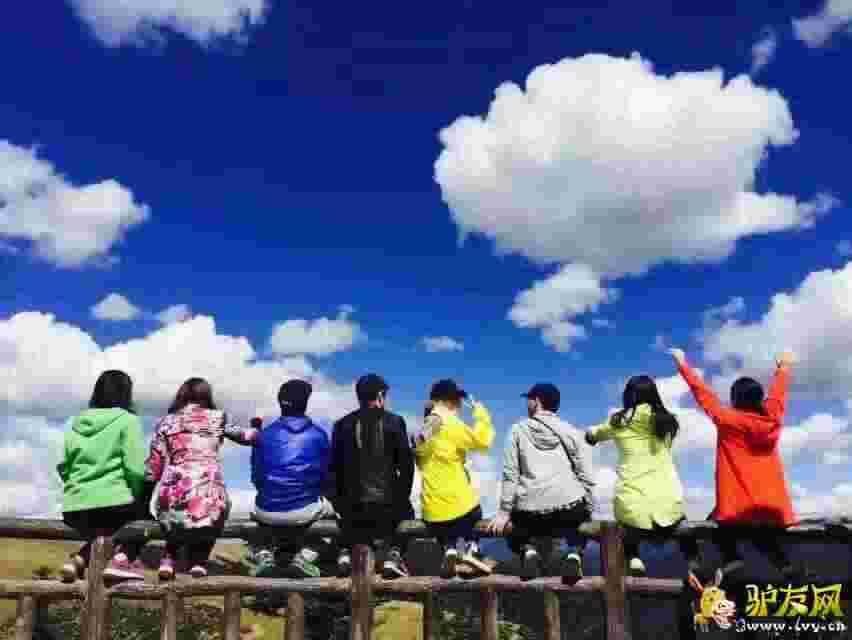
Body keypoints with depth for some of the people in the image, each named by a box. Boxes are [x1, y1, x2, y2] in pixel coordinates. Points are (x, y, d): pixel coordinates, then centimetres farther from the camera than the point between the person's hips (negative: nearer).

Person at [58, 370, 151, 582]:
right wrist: (137, 495, 5)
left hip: (74, 510, 6)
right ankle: (123, 558, 1)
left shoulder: (76, 424, 11)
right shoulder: (127, 420, -5)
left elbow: (63, 468, 12)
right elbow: (135, 468, -12)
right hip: (113, 505, -6)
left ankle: (80, 559, 8)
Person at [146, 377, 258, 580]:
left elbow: (154, 466, 7)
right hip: (209, 494, -2)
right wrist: (256, 428, 40)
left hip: (174, 494, 2)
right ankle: (198, 561, 16)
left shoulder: (167, 421, 9)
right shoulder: (217, 418, 5)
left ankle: (169, 559, 18)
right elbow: (245, 436, 19)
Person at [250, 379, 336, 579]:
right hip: (305, 511, -2)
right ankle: (305, 557, 8)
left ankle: (265, 556, 14)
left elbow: (256, 478, 9)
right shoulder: (319, 434, 0)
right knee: (332, 505, 26)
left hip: (268, 512, 3)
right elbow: (326, 475, 6)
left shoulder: (264, 435, 2)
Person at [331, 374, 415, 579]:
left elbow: (335, 466, 4)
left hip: (353, 504, 2)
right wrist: (403, 496, 10)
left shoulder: (343, 424, 2)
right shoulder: (394, 422, -3)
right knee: (405, 511, 29)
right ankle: (394, 555, 12)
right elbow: (406, 464, -2)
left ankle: (346, 551, 15)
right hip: (388, 503, -2)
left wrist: (341, 500, 15)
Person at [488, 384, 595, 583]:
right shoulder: (571, 432, 10)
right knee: (580, 523, 34)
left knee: (514, 530, 30)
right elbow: (586, 476, 7)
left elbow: (510, 474, 2)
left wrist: (504, 511, 5)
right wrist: (589, 511, 15)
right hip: (569, 505, 1)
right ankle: (574, 554, 4)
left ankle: (528, 551, -2)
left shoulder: (518, 430, 7)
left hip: (529, 511, -1)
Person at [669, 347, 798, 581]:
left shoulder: (728, 421, -9)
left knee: (716, 525, 16)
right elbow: (778, 392, 19)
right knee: (764, 537, 24)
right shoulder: (772, 419, 2)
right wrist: (784, 366, 36)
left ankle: (732, 558, -5)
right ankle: (785, 565, 4)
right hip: (774, 505, 5)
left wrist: (682, 363, 4)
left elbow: (702, 392, -4)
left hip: (740, 506, -5)